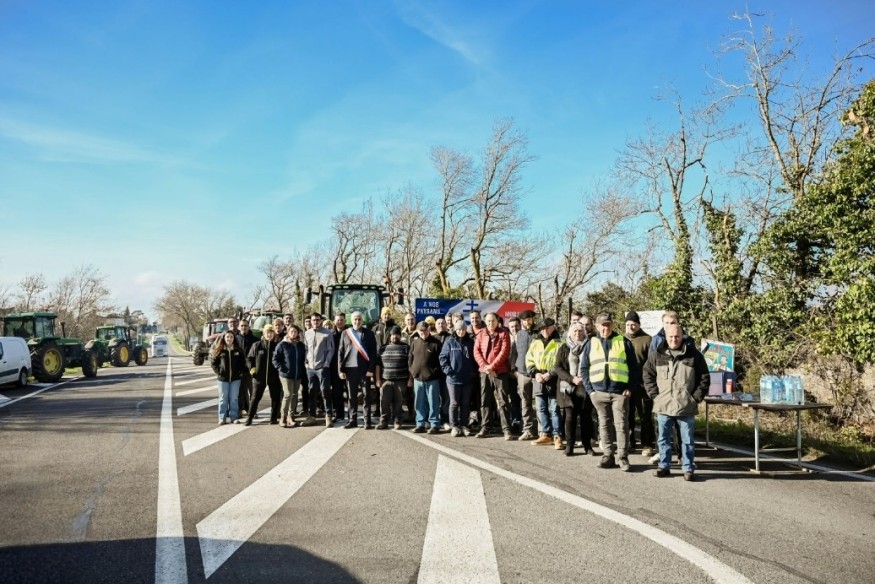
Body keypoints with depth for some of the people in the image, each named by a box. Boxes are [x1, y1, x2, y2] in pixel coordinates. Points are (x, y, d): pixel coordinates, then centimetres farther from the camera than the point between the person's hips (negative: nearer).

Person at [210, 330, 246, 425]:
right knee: (223, 398, 6)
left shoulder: (238, 349, 3)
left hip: (235, 378, 1)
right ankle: (222, 418, 11)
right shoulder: (219, 349, -1)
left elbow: (243, 362, 11)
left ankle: (234, 417, 12)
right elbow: (213, 362, 2)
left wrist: (240, 372, 0)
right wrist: (218, 372, -6)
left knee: (234, 398, 5)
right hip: (222, 378, -1)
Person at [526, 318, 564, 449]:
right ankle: (545, 434, 21)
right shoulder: (535, 342, 12)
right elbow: (529, 360, 12)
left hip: (554, 382, -5)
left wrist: (551, 374, -17)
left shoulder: (559, 343, -3)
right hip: (538, 381, 5)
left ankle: (557, 437, 0)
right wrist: (535, 373, -4)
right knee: (541, 409, 11)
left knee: (555, 409, -4)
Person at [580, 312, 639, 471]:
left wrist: (630, 387, -5)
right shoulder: (591, 344, 9)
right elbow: (584, 368, 10)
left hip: (619, 391, -2)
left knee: (621, 424, -2)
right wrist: (589, 389, 1)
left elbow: (634, 367, 4)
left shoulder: (623, 342, 4)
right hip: (599, 392, 2)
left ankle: (623, 457, 3)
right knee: (604, 424, 9)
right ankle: (608, 455, 16)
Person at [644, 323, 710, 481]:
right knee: (664, 438, 10)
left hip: (686, 407, -1)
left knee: (687, 439, 5)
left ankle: (688, 468, 14)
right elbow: (648, 375, 10)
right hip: (663, 406, 2)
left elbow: (704, 378, 4)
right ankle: (664, 466, 21)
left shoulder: (693, 355, 0)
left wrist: (696, 397, -2)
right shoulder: (656, 355, 3)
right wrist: (654, 395, 1)